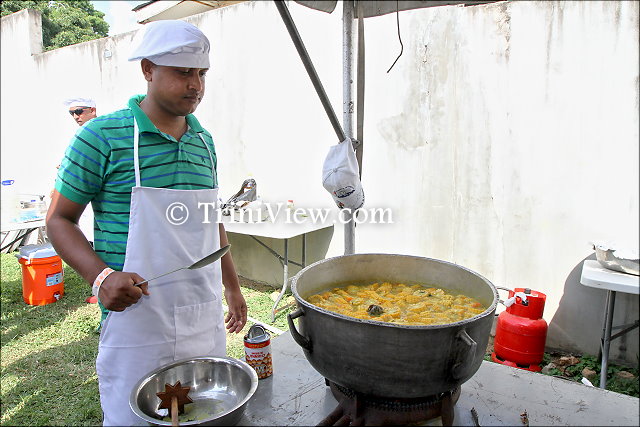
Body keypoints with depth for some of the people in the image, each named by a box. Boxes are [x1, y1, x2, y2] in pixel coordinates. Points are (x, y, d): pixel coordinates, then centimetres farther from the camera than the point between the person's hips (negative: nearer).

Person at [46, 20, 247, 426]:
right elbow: (60, 219, -2)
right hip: (136, 322, -5)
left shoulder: (205, 141, 8)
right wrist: (101, 277, -19)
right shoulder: (103, 136, -9)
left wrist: (233, 287, 19)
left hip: (206, 321, 6)